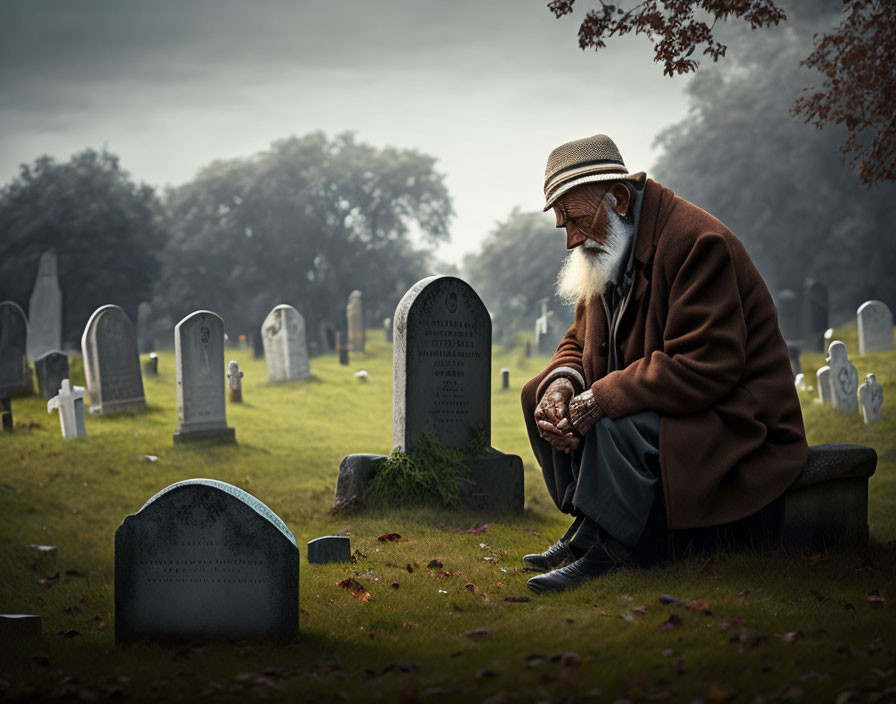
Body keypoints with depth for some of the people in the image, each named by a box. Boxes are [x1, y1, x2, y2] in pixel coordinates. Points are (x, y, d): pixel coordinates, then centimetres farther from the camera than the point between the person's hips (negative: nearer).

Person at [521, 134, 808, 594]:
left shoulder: (699, 242, -22)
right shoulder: (608, 248, 7)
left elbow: (703, 369, -29)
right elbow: (580, 342, 14)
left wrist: (600, 399, -28)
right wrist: (562, 381, -11)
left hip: (736, 428, -10)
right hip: (655, 403, 10)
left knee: (617, 425, -35)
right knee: (542, 393, 1)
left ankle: (609, 548, -17)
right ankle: (585, 527, -1)